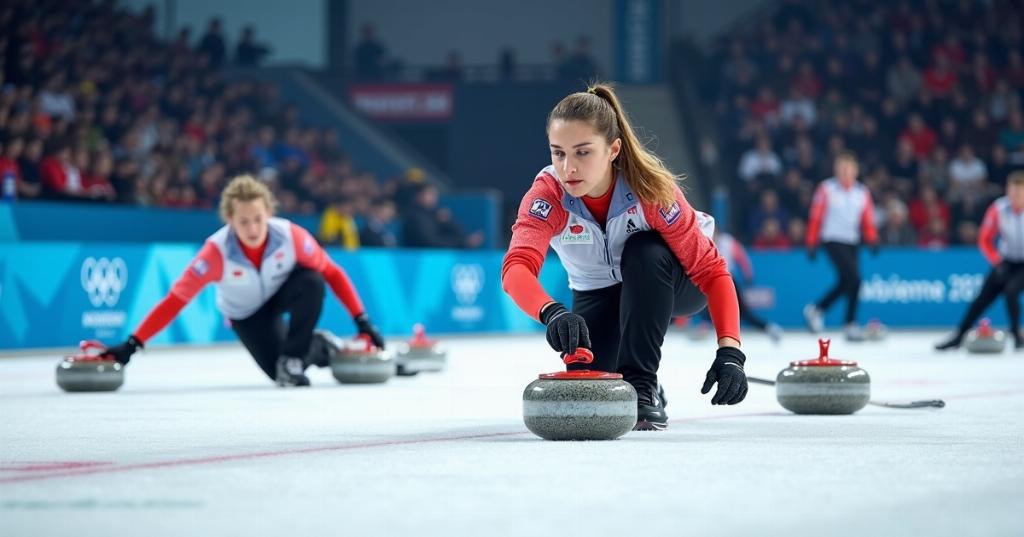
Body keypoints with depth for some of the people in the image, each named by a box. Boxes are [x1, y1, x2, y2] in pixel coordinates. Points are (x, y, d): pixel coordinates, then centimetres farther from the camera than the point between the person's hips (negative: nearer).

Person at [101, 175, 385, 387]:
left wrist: (362, 321, -22)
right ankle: (318, 349, 22)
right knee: (280, 374, -11)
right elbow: (175, 300, -33)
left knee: (311, 282, -32)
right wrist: (132, 345, -38)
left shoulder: (291, 236, -33)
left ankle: (293, 359, -16)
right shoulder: (217, 252, -36)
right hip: (247, 314, 0)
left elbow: (331, 273, -19)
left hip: (282, 293, 0)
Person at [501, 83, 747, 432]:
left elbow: (710, 269, -30)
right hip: (598, 294, 2)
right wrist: (551, 312, -68)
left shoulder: (651, 188, -33)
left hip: (668, 282, -2)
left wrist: (729, 351, -43)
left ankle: (642, 386, -23)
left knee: (643, 250, -35)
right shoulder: (546, 194, -29)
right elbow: (516, 267, -46)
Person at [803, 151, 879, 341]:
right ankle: (851, 325, -9)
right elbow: (816, 217, -4)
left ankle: (816, 310, 33)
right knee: (854, 279, -17)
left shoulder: (862, 192, 7)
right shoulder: (826, 189, -6)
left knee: (845, 283, 10)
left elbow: (867, 219, 7)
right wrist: (812, 244, -6)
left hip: (851, 242, 6)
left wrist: (872, 240, -8)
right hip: (832, 240, -6)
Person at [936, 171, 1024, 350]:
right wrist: (997, 262, -15)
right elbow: (985, 240, -4)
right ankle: (958, 336, 11)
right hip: (1006, 262, 3)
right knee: (982, 298, 0)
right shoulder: (998, 209, -14)